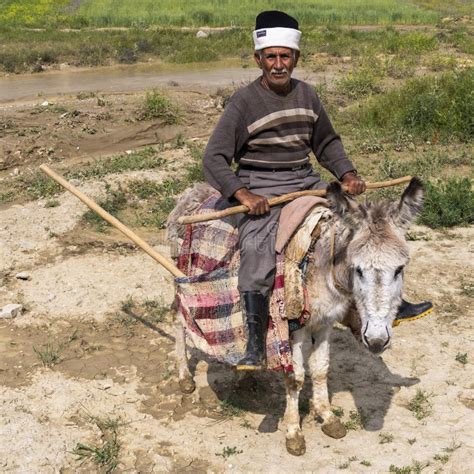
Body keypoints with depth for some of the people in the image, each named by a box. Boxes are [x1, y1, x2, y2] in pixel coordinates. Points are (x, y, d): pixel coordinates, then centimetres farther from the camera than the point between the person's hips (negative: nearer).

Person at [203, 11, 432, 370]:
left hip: (306, 182, 6)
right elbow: (214, 158, -11)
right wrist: (243, 194, -24)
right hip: (260, 189, -5)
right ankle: (255, 348, -21)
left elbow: (327, 143, 21)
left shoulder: (307, 95, 8)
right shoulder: (244, 101, -8)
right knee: (257, 250, -27)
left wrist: (347, 174, 5)